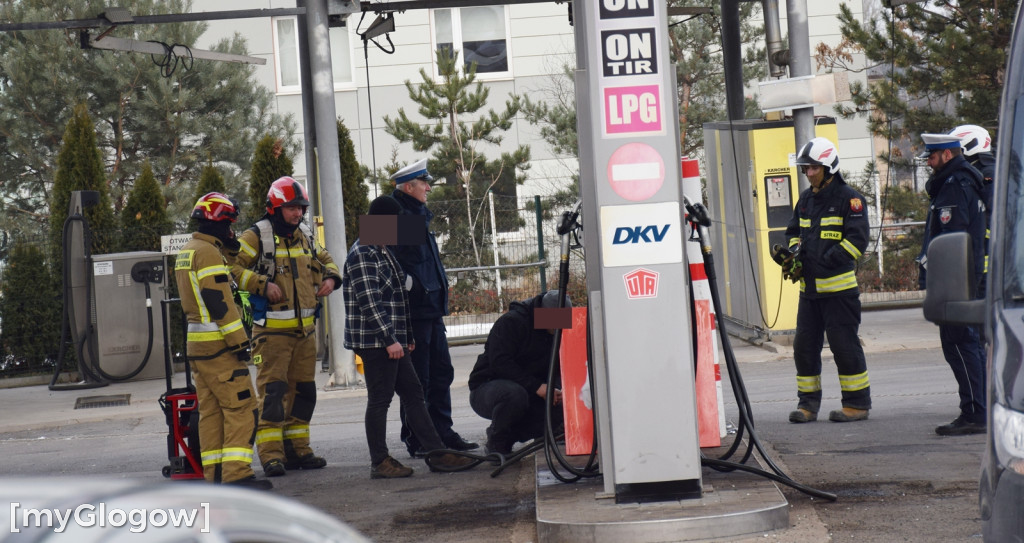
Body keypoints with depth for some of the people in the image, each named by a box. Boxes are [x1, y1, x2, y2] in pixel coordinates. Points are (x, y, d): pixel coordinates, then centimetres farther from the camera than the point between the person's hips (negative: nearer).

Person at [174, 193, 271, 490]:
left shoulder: (186, 252, 16)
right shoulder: (209, 252, -14)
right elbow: (219, 301, -19)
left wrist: (228, 252, 16)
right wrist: (239, 341, -18)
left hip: (196, 342, 10)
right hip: (218, 343, -10)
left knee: (210, 408, 11)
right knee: (241, 405, -9)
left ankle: (214, 474, 12)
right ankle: (237, 473, -14)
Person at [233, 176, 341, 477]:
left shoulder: (305, 237, 14)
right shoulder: (257, 236, -6)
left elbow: (325, 261, 30)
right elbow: (233, 267, -13)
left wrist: (330, 277, 9)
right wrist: (263, 284, -21)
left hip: (305, 328, 7)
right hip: (272, 329, -7)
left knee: (303, 391, 10)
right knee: (272, 390, -11)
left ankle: (297, 449, 19)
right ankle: (271, 453, -10)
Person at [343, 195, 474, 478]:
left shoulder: (384, 252, 19)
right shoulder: (362, 255, -13)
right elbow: (369, 302, -20)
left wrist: (407, 337, 21)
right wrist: (389, 339, -22)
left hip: (393, 341, 10)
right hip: (374, 341, -10)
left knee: (413, 393, 9)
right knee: (380, 399, -4)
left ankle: (438, 454, 11)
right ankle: (380, 462, 3)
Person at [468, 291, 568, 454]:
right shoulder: (511, 322, -19)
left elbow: (556, 370, 9)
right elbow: (499, 363, -28)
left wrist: (557, 389, -16)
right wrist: (536, 386, -33)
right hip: (486, 387, -7)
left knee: (559, 409, -20)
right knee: (514, 394, -40)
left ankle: (508, 436, -1)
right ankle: (496, 443, -14)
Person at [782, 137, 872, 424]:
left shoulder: (849, 198, -7)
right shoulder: (806, 199, 16)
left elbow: (857, 241, -12)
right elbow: (794, 232, 26)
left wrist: (825, 260, -18)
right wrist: (794, 252, 4)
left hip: (839, 287, -7)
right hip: (809, 287, 7)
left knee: (845, 345, -4)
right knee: (804, 346, 7)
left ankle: (858, 403, 6)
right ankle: (808, 403, 15)